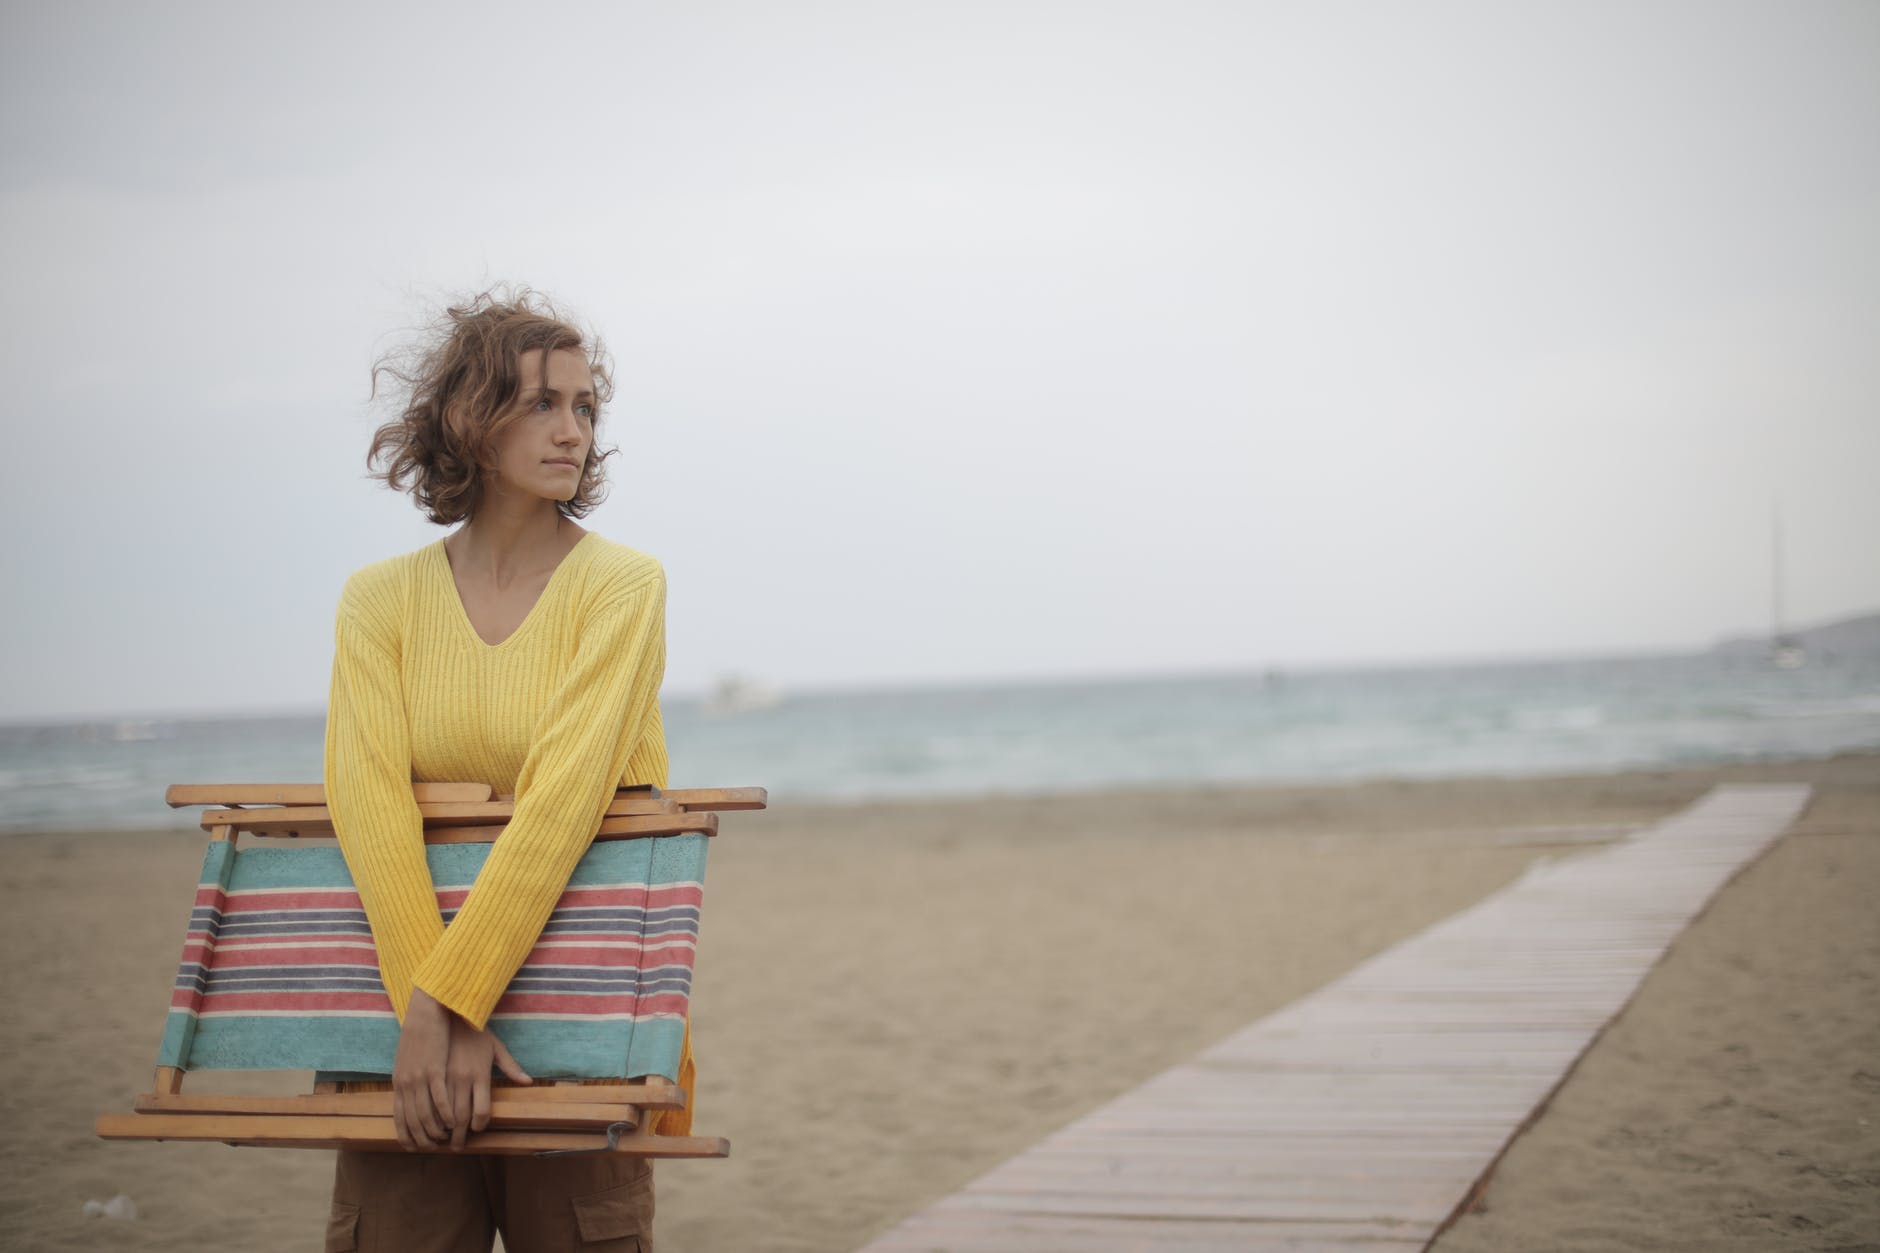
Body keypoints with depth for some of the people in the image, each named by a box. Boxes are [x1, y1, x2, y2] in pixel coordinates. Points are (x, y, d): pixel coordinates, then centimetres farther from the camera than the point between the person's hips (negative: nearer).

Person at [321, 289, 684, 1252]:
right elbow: (369, 801, -9)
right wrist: (423, 1017, -21)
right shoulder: (380, 601, 4)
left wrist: (445, 1000, -22)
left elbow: (562, 803, -16)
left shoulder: (622, 585, -5)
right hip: (409, 994, 2)